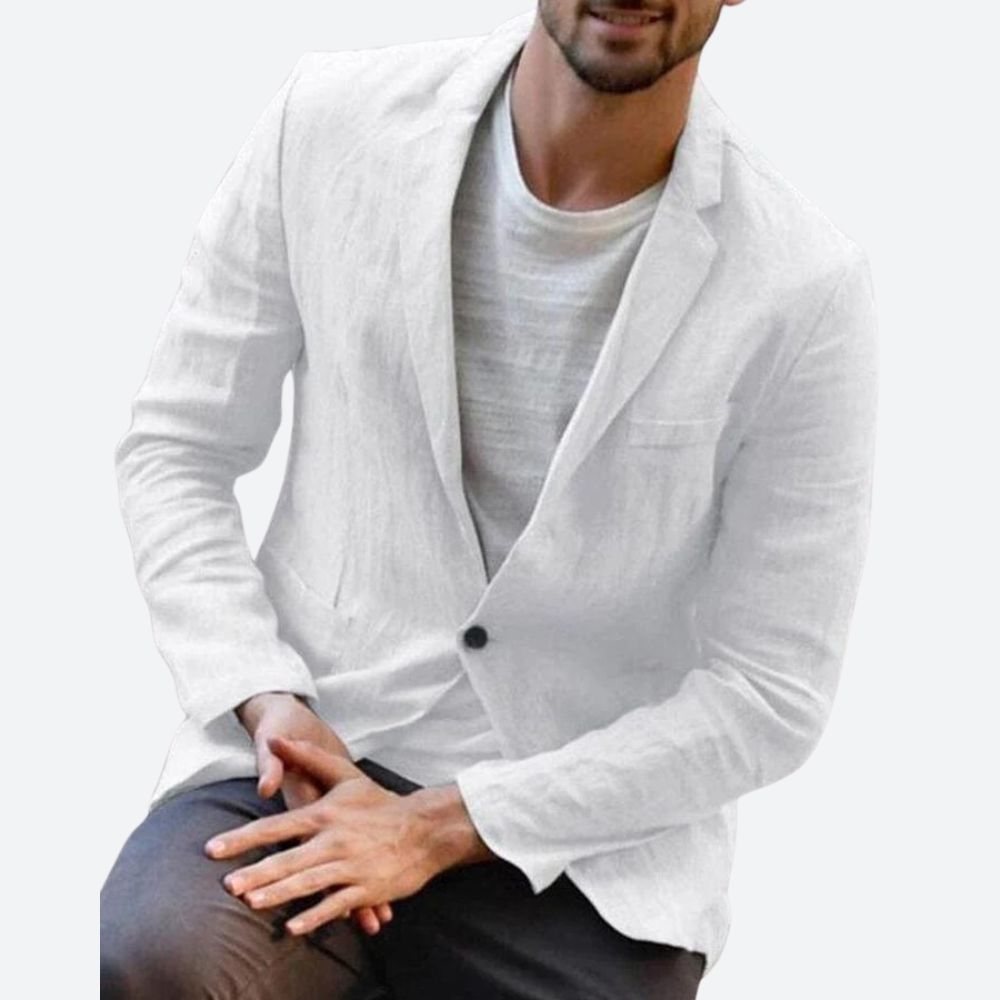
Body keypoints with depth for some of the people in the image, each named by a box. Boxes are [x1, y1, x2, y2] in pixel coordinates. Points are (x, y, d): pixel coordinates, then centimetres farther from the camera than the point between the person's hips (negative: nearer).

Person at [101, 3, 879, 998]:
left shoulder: (805, 289, -12)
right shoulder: (333, 121, -4)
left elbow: (769, 692, -8)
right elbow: (175, 449, 5)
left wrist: (444, 823, -13)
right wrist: (268, 703, -11)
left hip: (584, 846, -1)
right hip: (300, 761, 2)